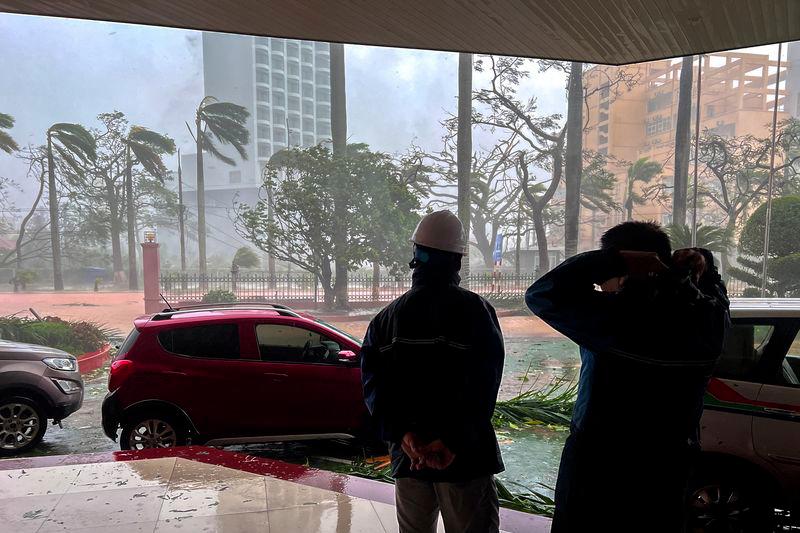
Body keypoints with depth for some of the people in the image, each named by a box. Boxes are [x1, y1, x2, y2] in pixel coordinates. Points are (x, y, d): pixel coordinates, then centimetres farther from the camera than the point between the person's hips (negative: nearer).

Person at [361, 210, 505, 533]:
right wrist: (452, 440, -19)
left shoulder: (387, 317, 4)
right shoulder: (476, 311, -8)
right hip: (465, 455, -4)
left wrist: (402, 434, -13)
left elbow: (373, 382, -6)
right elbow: (483, 385, -18)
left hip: (407, 453, 4)